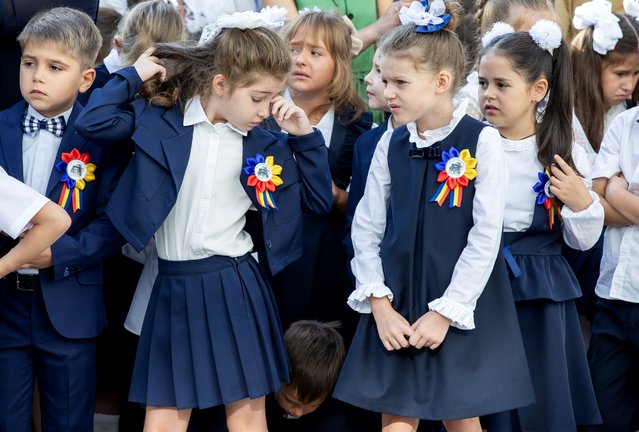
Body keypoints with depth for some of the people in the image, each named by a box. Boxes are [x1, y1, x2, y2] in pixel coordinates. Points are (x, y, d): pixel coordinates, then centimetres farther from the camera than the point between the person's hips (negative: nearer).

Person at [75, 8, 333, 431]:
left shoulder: (265, 146, 5)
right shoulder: (162, 122, -2)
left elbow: (319, 199, 10)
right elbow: (94, 122, -14)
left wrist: (305, 136, 1)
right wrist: (134, 75, -4)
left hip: (236, 286, 1)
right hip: (175, 288, -1)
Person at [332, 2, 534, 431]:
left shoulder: (481, 143, -9)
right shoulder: (391, 145, 4)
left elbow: (486, 237, -11)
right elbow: (366, 229, 7)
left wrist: (446, 312, -12)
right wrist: (379, 304, -4)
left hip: (461, 310, -3)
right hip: (396, 309, 3)